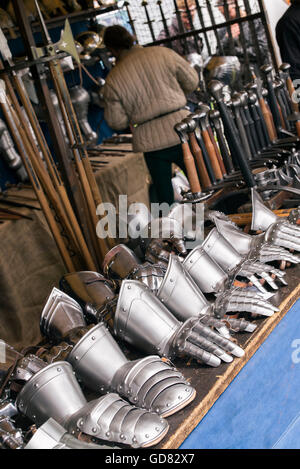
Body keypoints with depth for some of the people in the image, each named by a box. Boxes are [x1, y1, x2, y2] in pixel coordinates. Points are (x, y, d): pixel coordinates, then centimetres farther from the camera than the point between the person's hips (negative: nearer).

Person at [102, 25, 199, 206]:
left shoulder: (113, 79, -2)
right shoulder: (162, 53, -1)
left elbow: (116, 121, 0)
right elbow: (192, 81, 7)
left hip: (150, 141, 0)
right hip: (180, 131, 0)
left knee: (164, 193, 13)